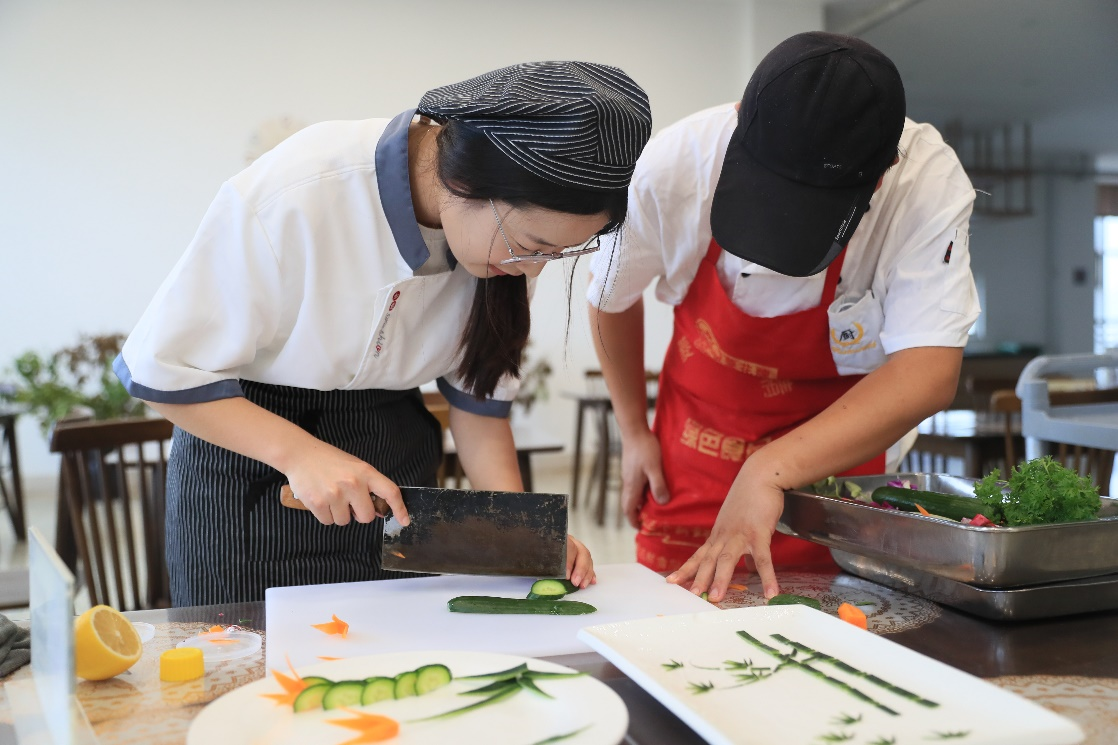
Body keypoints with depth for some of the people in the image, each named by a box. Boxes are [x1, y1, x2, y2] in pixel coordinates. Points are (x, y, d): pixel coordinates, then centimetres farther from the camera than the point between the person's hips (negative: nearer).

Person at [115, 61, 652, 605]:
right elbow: (162, 370, -20)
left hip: (394, 449, 4)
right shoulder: (293, 196, -30)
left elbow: (478, 390, -2)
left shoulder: (512, 230, -14)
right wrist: (299, 452, -31)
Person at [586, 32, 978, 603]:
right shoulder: (674, 164, -22)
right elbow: (611, 298, -3)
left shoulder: (929, 181, -27)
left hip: (841, 456, -1)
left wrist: (770, 469, -44)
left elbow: (929, 373, -34)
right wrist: (634, 432, 4)